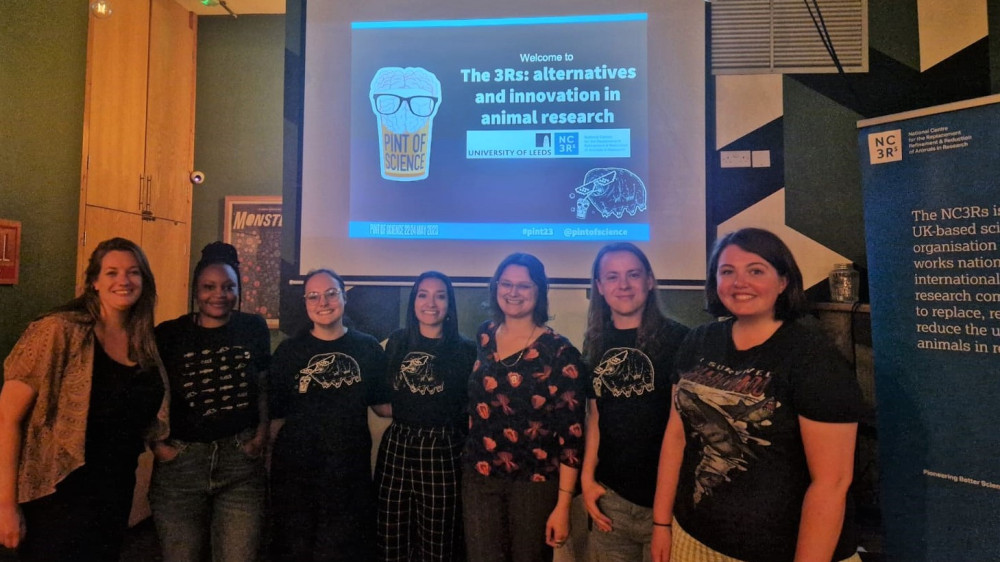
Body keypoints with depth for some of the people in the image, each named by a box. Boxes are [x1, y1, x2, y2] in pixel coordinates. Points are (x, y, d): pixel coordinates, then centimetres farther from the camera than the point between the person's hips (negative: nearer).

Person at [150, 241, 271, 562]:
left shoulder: (254, 329, 2)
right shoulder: (168, 334, -2)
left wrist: (261, 436, 0)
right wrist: (156, 444, -5)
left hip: (241, 461, 1)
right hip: (180, 461, 0)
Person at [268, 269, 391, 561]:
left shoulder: (368, 348, -2)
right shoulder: (289, 350, -2)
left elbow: (383, 404, 4)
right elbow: (275, 414, 1)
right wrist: (268, 464, -3)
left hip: (350, 468, 0)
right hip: (295, 470, 0)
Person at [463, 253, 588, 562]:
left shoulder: (560, 353, -12)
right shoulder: (484, 337, 2)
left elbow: (571, 434, -12)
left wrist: (563, 504, -13)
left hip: (535, 482, -3)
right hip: (479, 478, 4)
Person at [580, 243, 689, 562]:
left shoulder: (678, 339, -10)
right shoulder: (595, 345, 5)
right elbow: (594, 417, 10)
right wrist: (587, 478, 7)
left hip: (666, 495, -4)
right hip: (610, 495, 4)